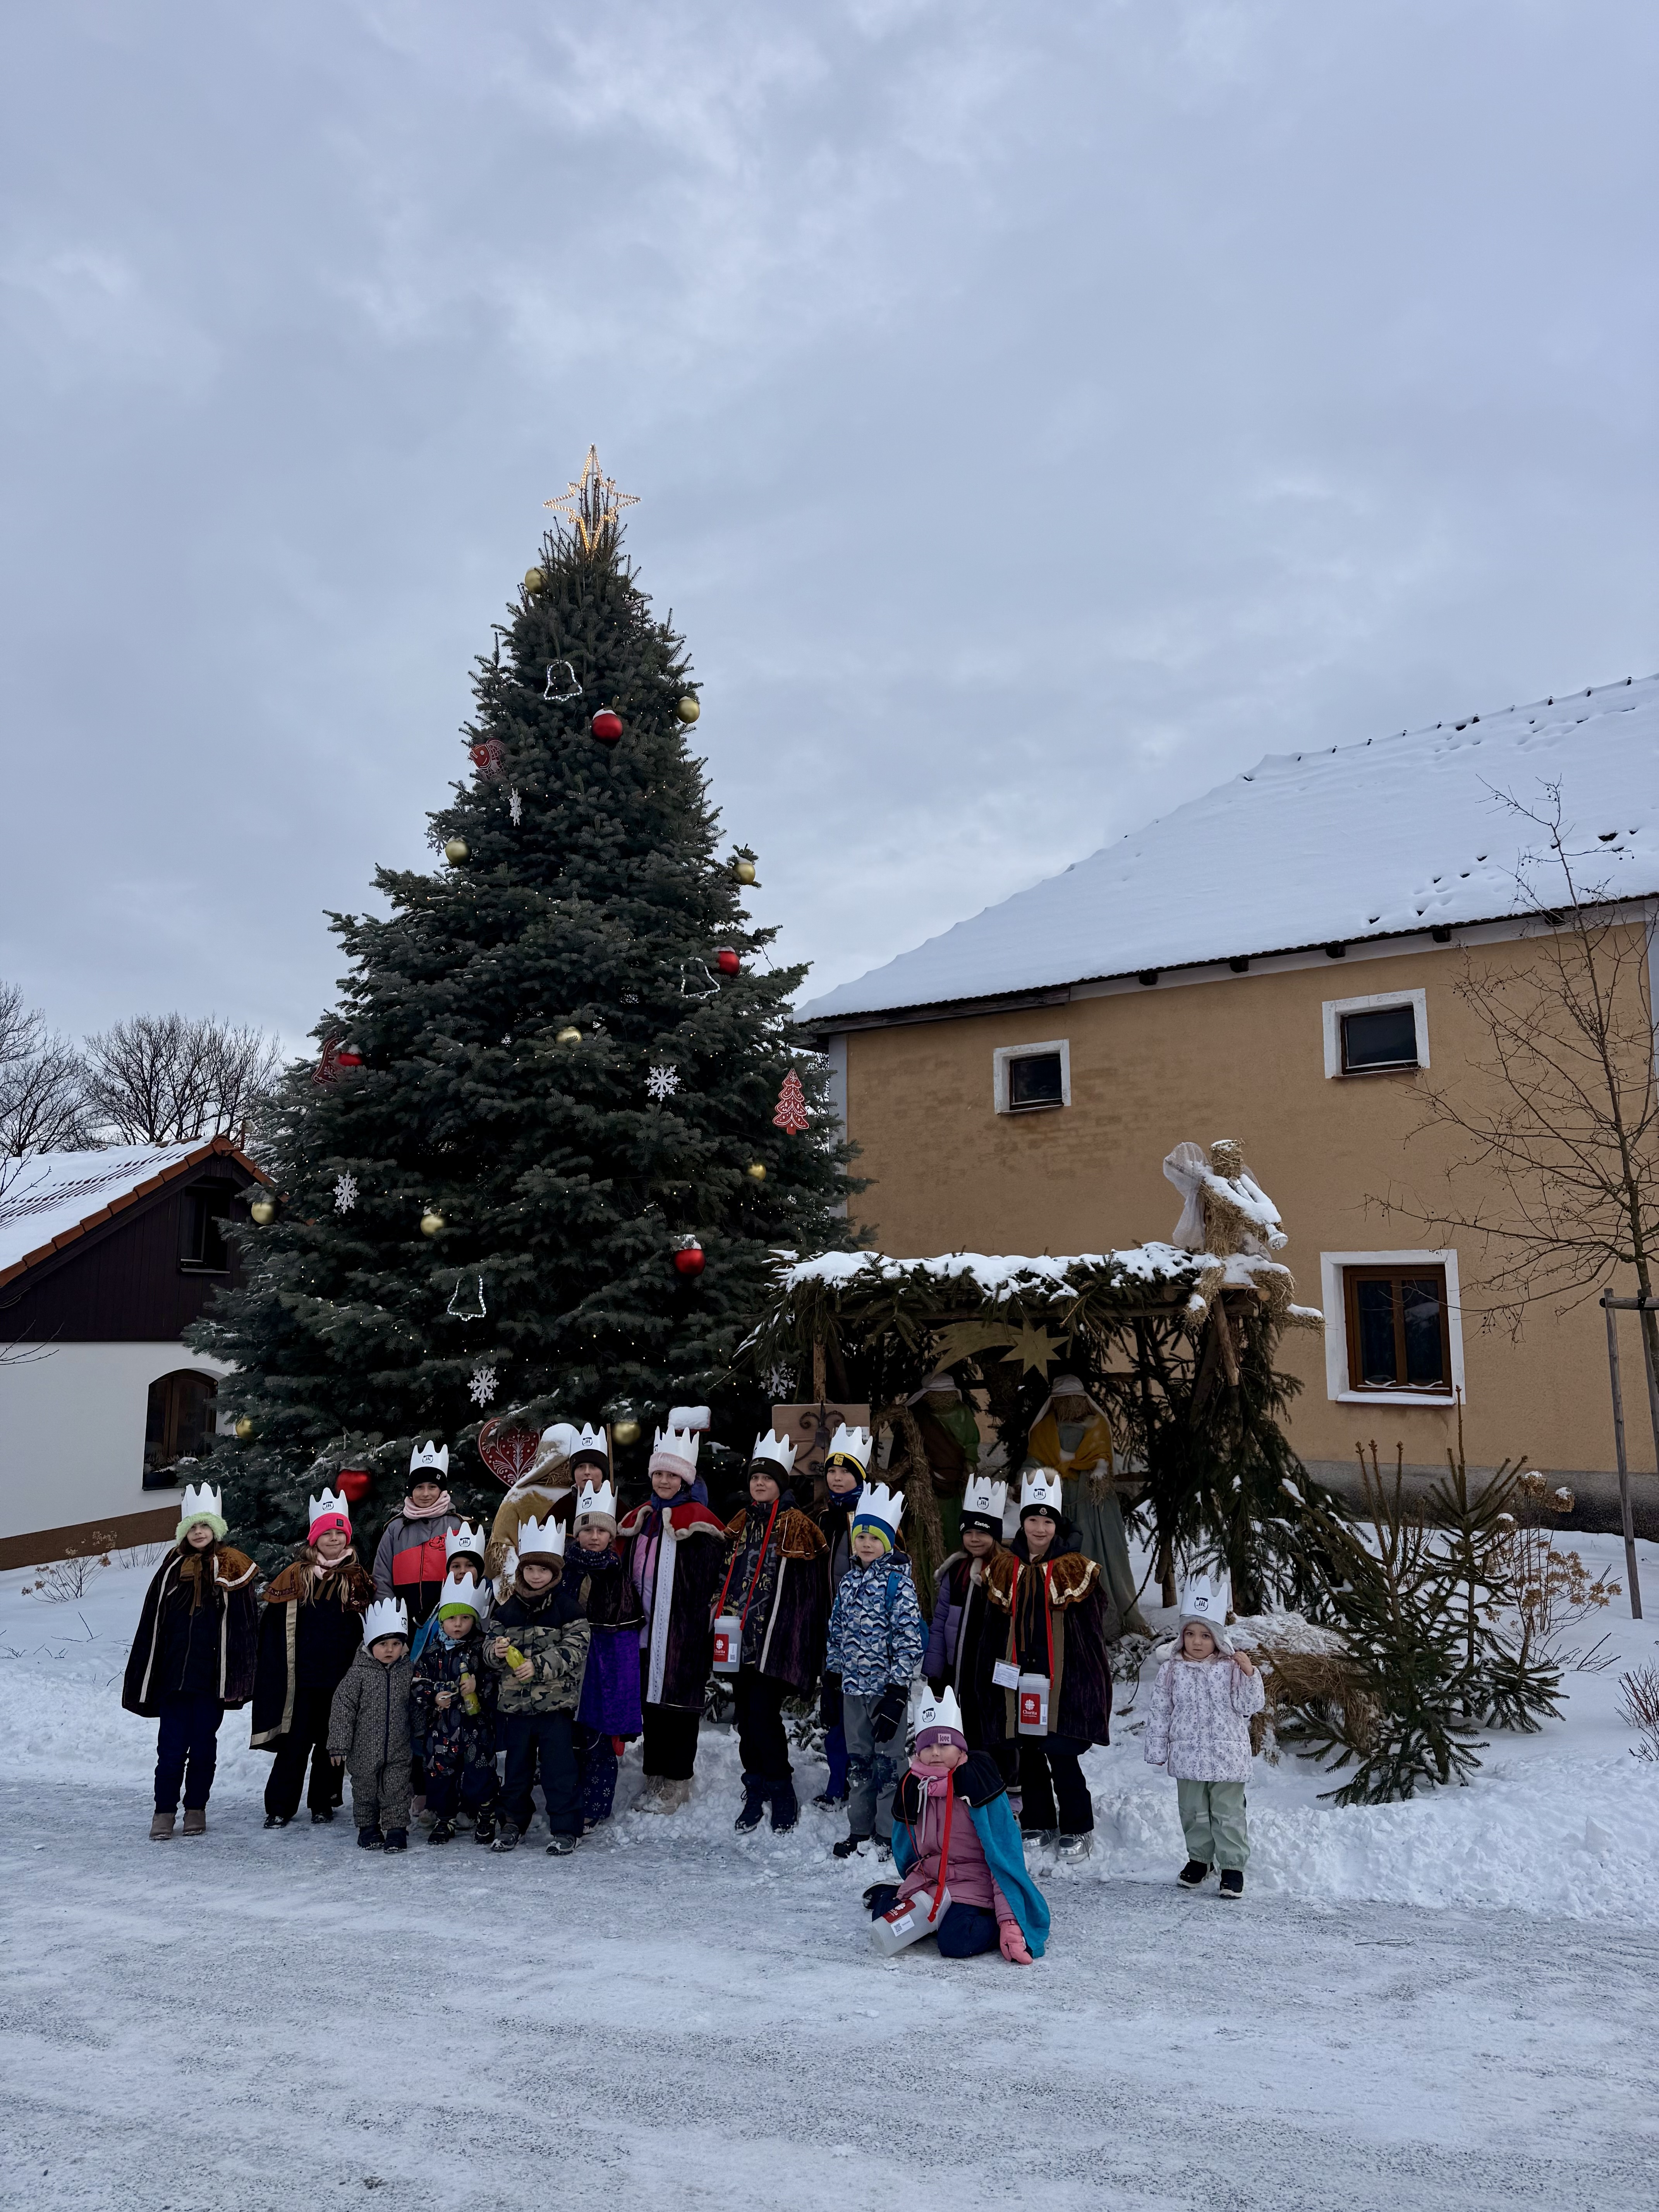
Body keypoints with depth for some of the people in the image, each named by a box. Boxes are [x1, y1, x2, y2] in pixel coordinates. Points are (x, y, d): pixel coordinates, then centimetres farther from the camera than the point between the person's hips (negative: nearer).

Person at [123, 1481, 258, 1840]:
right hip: (173, 1673, 2)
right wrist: (144, 1679, 6)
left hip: (211, 1675, -1)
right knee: (171, 1746, 2)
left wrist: (237, 1676, -8)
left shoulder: (233, 1569, -1)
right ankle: (165, 1811, 14)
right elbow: (151, 1627, 9)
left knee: (203, 1744, 7)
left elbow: (242, 1626, -3)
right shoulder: (171, 1569, 6)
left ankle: (196, 1809, 20)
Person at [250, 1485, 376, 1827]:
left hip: (340, 1679, 1)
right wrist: (276, 1668, -6)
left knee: (330, 1742, 10)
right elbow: (273, 1624, 0)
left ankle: (322, 1804, 22)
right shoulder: (295, 1575, 1)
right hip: (301, 1677, -1)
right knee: (295, 1742, 2)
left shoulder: (359, 1580, 4)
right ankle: (279, 1808, 14)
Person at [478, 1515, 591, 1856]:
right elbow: (490, 1645, 8)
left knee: (559, 1767, 0)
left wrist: (539, 1665, -22)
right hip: (514, 1702, 4)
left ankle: (564, 1830, 11)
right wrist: (496, 1651, -16)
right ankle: (512, 1822, 30)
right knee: (516, 1767, 15)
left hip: (556, 1703, -3)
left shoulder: (568, 1608, -6)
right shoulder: (507, 1609, 5)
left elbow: (576, 1649, -12)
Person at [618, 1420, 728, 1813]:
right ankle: (654, 1775, 25)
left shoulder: (699, 1521, -8)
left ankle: (676, 1782, 10)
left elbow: (708, 1582, -12)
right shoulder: (641, 1518, 12)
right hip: (646, 1629, 6)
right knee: (648, 1700, 12)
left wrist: (701, 1630, -17)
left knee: (678, 1703, 0)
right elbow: (628, 1571, 19)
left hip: (683, 1632, -6)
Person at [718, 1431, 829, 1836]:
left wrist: (799, 1641, -9)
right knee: (746, 1715, 8)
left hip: (775, 1638, -6)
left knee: (763, 1715, -10)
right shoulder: (741, 1522, 12)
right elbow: (726, 1577, 21)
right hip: (741, 1636, 6)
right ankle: (755, 1792, 22)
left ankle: (782, 1796, 7)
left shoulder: (797, 1524, -6)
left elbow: (809, 1591, -7)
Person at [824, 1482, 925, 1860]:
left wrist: (897, 1694, -17)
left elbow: (909, 1642, -14)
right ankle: (859, 1831, 26)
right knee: (857, 1761, 14)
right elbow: (837, 1633, 15)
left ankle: (888, 1836, 13)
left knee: (887, 1763, 2)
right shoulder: (848, 1582, 8)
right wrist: (833, 1673, 13)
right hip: (853, 1687, 6)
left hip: (887, 1687, -6)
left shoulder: (899, 1584, -10)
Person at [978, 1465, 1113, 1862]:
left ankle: (1077, 1830, 13)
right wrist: (989, 1686, 11)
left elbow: (1092, 1634, 2)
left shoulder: (1076, 1570, -1)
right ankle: (1037, 1826, 27)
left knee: (1062, 1757, -5)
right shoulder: (1004, 1569, 7)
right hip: (1018, 1680, 4)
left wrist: (1094, 1689, 0)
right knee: (1028, 1755, 10)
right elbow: (993, 1631, 12)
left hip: (1063, 1680, -4)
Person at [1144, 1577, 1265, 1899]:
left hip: (1227, 1758, -2)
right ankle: (1199, 1859, 33)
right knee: (1193, 1812, 15)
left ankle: (1233, 1866, 20)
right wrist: (1158, 1751, 4)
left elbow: (1250, 1707, -8)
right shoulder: (1171, 1670, -4)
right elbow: (1160, 1713, 2)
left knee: (1228, 1814, 6)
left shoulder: (1232, 1668, -7)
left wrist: (1249, 1675, -21)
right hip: (1188, 1757, 2)